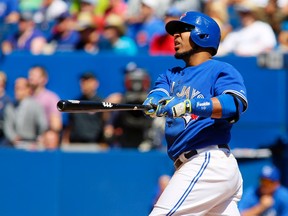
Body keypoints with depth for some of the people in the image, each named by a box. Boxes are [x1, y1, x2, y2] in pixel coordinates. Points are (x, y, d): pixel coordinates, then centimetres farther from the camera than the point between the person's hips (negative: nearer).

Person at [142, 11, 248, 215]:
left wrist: (188, 105, -35)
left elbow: (234, 104, -19)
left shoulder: (221, 70, 0)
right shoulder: (172, 75, 23)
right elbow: (157, 95, 3)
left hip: (208, 163, -8)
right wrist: (156, 101, -23)